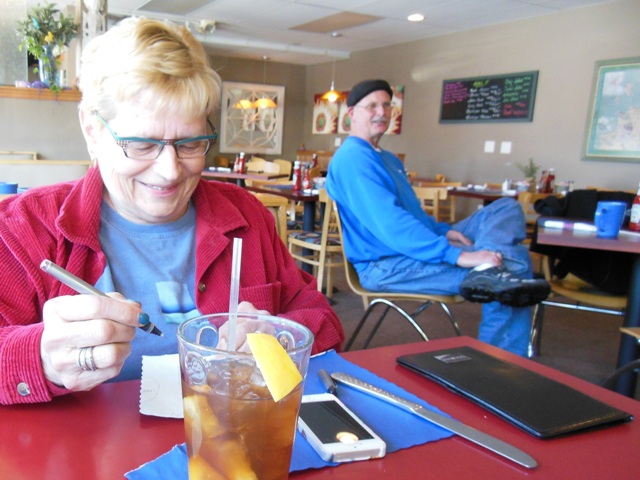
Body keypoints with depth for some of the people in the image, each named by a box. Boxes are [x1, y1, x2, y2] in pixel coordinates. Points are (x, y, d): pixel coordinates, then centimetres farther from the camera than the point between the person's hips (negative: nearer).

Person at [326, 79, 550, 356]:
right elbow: (389, 222, -26)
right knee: (515, 259, -17)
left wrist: (443, 230, 5)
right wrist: (457, 255, -31)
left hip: (414, 250, 11)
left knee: (506, 208, -1)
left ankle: (486, 272, -30)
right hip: (386, 267, -11)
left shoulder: (387, 159, 21)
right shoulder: (353, 158, -14)